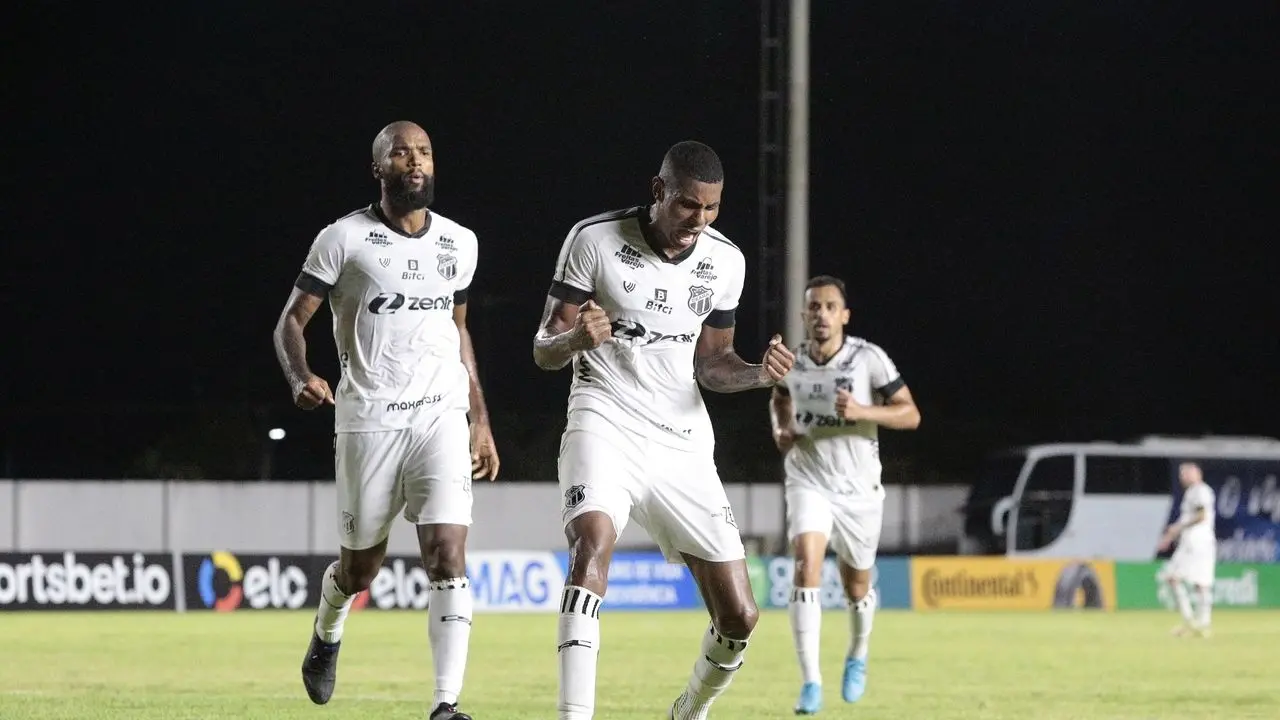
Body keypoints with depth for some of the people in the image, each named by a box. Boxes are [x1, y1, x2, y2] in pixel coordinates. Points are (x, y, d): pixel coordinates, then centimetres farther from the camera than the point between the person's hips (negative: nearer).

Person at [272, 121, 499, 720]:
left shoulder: (459, 244, 9)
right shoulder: (345, 239, -4)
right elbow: (291, 321, -2)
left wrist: (480, 419, 20)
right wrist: (301, 378, -22)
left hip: (442, 417, 2)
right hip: (368, 420, -2)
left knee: (448, 557, -14)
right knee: (361, 566, 10)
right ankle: (327, 634, 45)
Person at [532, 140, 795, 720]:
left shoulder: (725, 261, 3)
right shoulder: (595, 239, -8)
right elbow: (544, 351, -4)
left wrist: (759, 372, -7)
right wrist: (575, 338, -28)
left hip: (682, 439, 4)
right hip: (606, 422, -4)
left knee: (738, 617, 0)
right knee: (593, 542, -34)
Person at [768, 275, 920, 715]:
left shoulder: (869, 359, -12)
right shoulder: (791, 361, -1)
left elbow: (910, 415, -10)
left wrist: (862, 411, -26)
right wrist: (780, 428, 1)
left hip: (859, 488, -1)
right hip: (808, 483, 1)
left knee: (857, 586, 13)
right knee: (807, 566, -23)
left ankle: (858, 655, 47)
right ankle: (810, 683, -25)